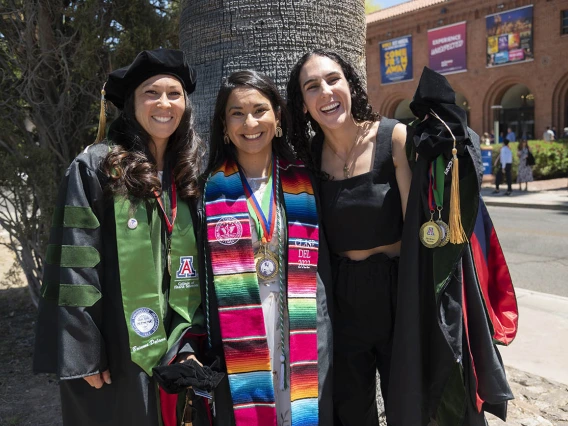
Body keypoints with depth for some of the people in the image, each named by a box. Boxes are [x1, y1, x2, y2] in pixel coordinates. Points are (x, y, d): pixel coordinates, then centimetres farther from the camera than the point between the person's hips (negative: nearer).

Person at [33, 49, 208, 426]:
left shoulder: (188, 175, 8)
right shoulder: (96, 167, -7)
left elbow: (199, 266, 9)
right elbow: (73, 265, -10)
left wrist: (193, 339, 3)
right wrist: (82, 352, -14)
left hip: (176, 348, 4)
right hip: (117, 351, -4)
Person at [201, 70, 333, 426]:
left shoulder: (305, 183, 4)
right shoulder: (212, 189, 0)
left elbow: (324, 269, 5)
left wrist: (328, 342, 2)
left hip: (303, 341, 1)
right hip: (237, 345, -1)